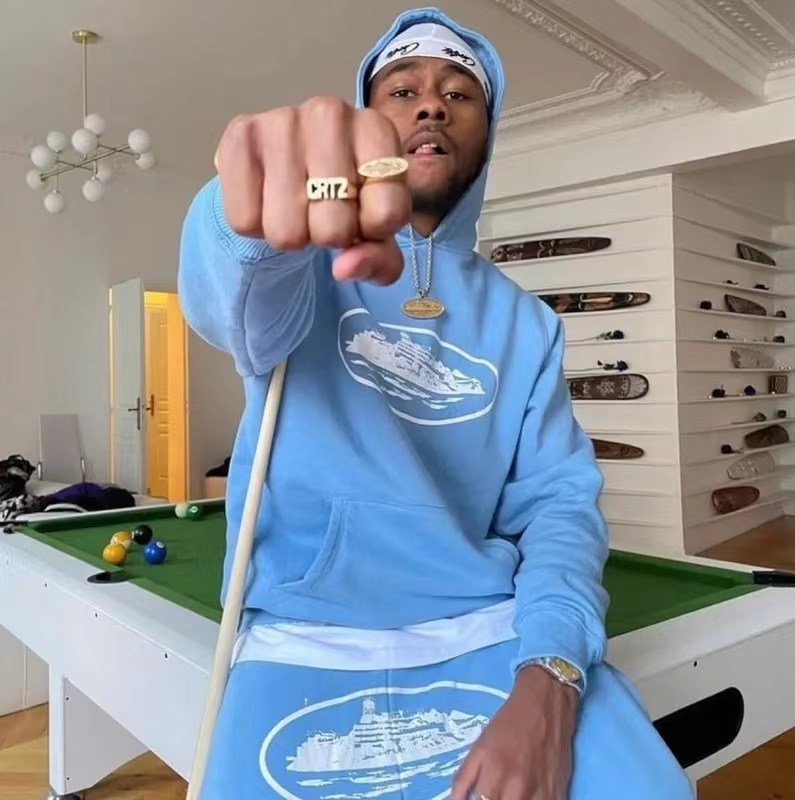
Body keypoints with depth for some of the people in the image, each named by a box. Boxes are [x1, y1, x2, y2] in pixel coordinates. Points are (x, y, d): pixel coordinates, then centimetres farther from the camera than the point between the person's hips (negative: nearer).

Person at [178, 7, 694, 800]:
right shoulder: (304, 258, 2)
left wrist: (549, 680, -18)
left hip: (495, 632, 2)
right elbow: (242, 305, -21)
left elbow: (558, 500, 0)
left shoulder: (525, 324, 8)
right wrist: (257, 213, -46)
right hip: (306, 642, -1)